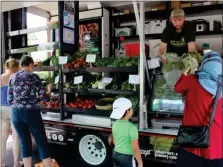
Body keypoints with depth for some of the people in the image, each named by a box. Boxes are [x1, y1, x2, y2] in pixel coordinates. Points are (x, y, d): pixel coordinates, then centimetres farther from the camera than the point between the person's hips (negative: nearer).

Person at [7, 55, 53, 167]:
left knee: (25, 143, 15)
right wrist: (49, 90, 15)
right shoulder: (34, 77, -5)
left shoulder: (12, 78, 9)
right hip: (31, 113, -4)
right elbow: (44, 98, -5)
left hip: (16, 114, 5)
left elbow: (9, 100, 10)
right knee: (42, 143, 6)